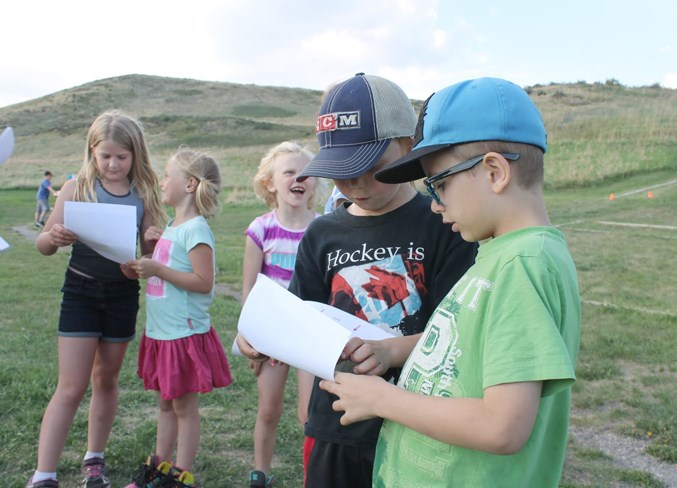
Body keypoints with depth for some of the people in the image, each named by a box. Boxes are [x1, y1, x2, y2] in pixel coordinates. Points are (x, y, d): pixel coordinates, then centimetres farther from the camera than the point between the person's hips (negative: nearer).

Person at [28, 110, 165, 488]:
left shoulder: (143, 194, -1)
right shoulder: (77, 188, -6)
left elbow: (151, 251, 3)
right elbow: (43, 245, -4)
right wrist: (54, 237, -27)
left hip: (123, 295, 2)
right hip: (81, 291, -2)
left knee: (106, 379, 16)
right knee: (71, 389, -3)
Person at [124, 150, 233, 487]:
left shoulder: (196, 229, -17)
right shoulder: (172, 226, 11)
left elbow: (204, 282, -21)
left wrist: (158, 269, -23)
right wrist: (154, 243, 5)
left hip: (185, 333, -9)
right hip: (161, 332, 9)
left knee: (184, 406, 4)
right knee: (164, 402, 18)